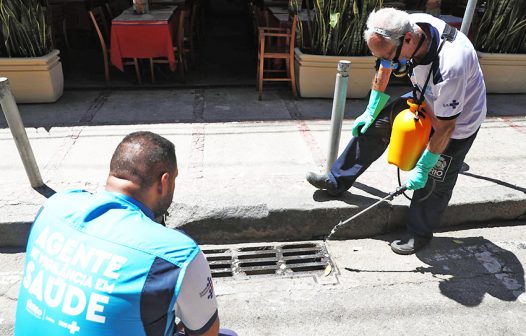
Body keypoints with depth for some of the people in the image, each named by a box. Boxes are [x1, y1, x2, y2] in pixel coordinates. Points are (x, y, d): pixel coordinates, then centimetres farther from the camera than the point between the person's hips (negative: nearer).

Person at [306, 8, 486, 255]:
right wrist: (370, 112, 5)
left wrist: (422, 168, -20)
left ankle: (419, 234, 28)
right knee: (373, 125, 1)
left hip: (458, 120, -6)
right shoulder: (403, 28, -22)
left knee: (434, 181, 4)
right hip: (424, 100, 7)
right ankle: (337, 182, 13)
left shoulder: (450, 66, -41)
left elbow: (445, 128, -29)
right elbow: (384, 70, -3)